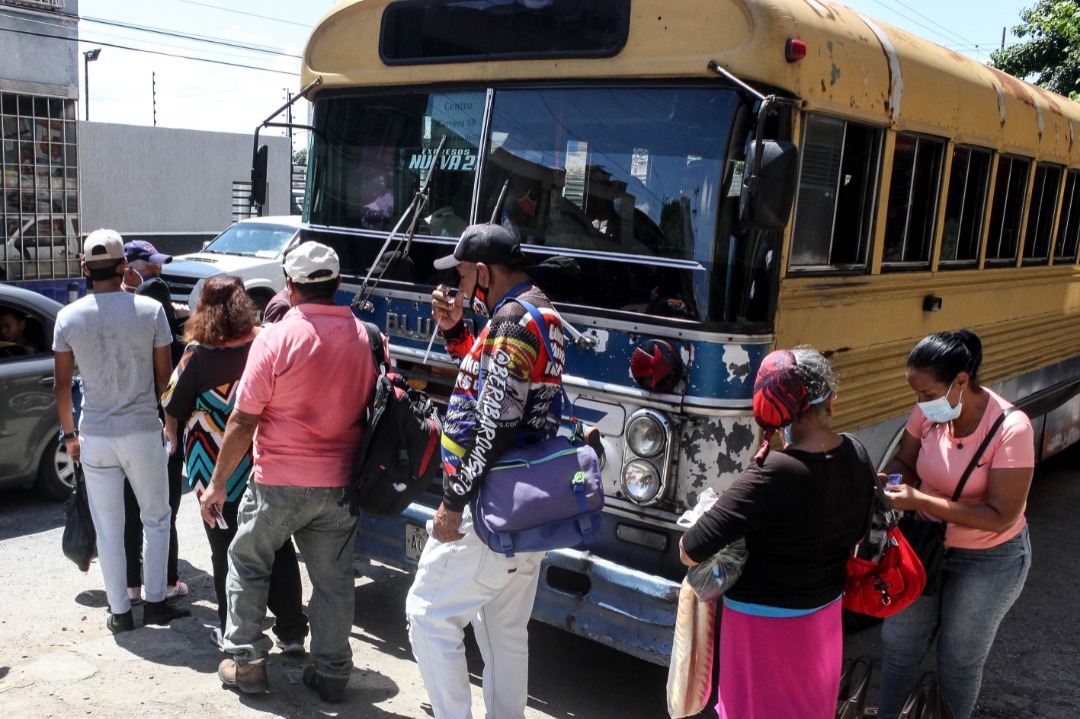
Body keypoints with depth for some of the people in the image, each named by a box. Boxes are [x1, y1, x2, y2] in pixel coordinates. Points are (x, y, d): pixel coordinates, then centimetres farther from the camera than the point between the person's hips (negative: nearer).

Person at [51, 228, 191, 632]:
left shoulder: (68, 317, -3)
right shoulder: (150, 311, -8)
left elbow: (62, 385, 2)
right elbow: (164, 376, -2)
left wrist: (70, 434, 14)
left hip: (95, 436, 1)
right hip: (144, 432, -1)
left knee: (108, 530, 10)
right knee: (156, 519, 16)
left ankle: (120, 612, 18)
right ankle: (155, 603, 18)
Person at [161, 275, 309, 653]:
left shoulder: (197, 355, -11)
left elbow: (173, 412, -1)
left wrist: (173, 439, 19)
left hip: (216, 472, -2)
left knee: (226, 553, 12)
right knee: (276, 548, 11)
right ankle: (291, 631, 16)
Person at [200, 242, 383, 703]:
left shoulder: (276, 338, -13)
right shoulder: (364, 337, 0)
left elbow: (243, 420, -12)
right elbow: (375, 409, 8)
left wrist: (218, 483, -3)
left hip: (280, 482, -3)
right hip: (341, 483, 4)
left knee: (247, 563, 18)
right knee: (333, 579, 13)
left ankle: (246, 661, 23)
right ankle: (331, 675, 21)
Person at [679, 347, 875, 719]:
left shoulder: (772, 475, -31)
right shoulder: (857, 457, -10)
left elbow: (691, 552, -31)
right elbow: (858, 534, 7)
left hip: (765, 620, -6)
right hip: (826, 608, 6)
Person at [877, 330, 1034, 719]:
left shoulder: (1011, 429, -28)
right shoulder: (928, 411, -13)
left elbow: (1001, 517, -28)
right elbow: (904, 462, 4)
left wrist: (920, 501, -34)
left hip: (988, 561, -5)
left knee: (959, 661, 14)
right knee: (898, 645, 15)